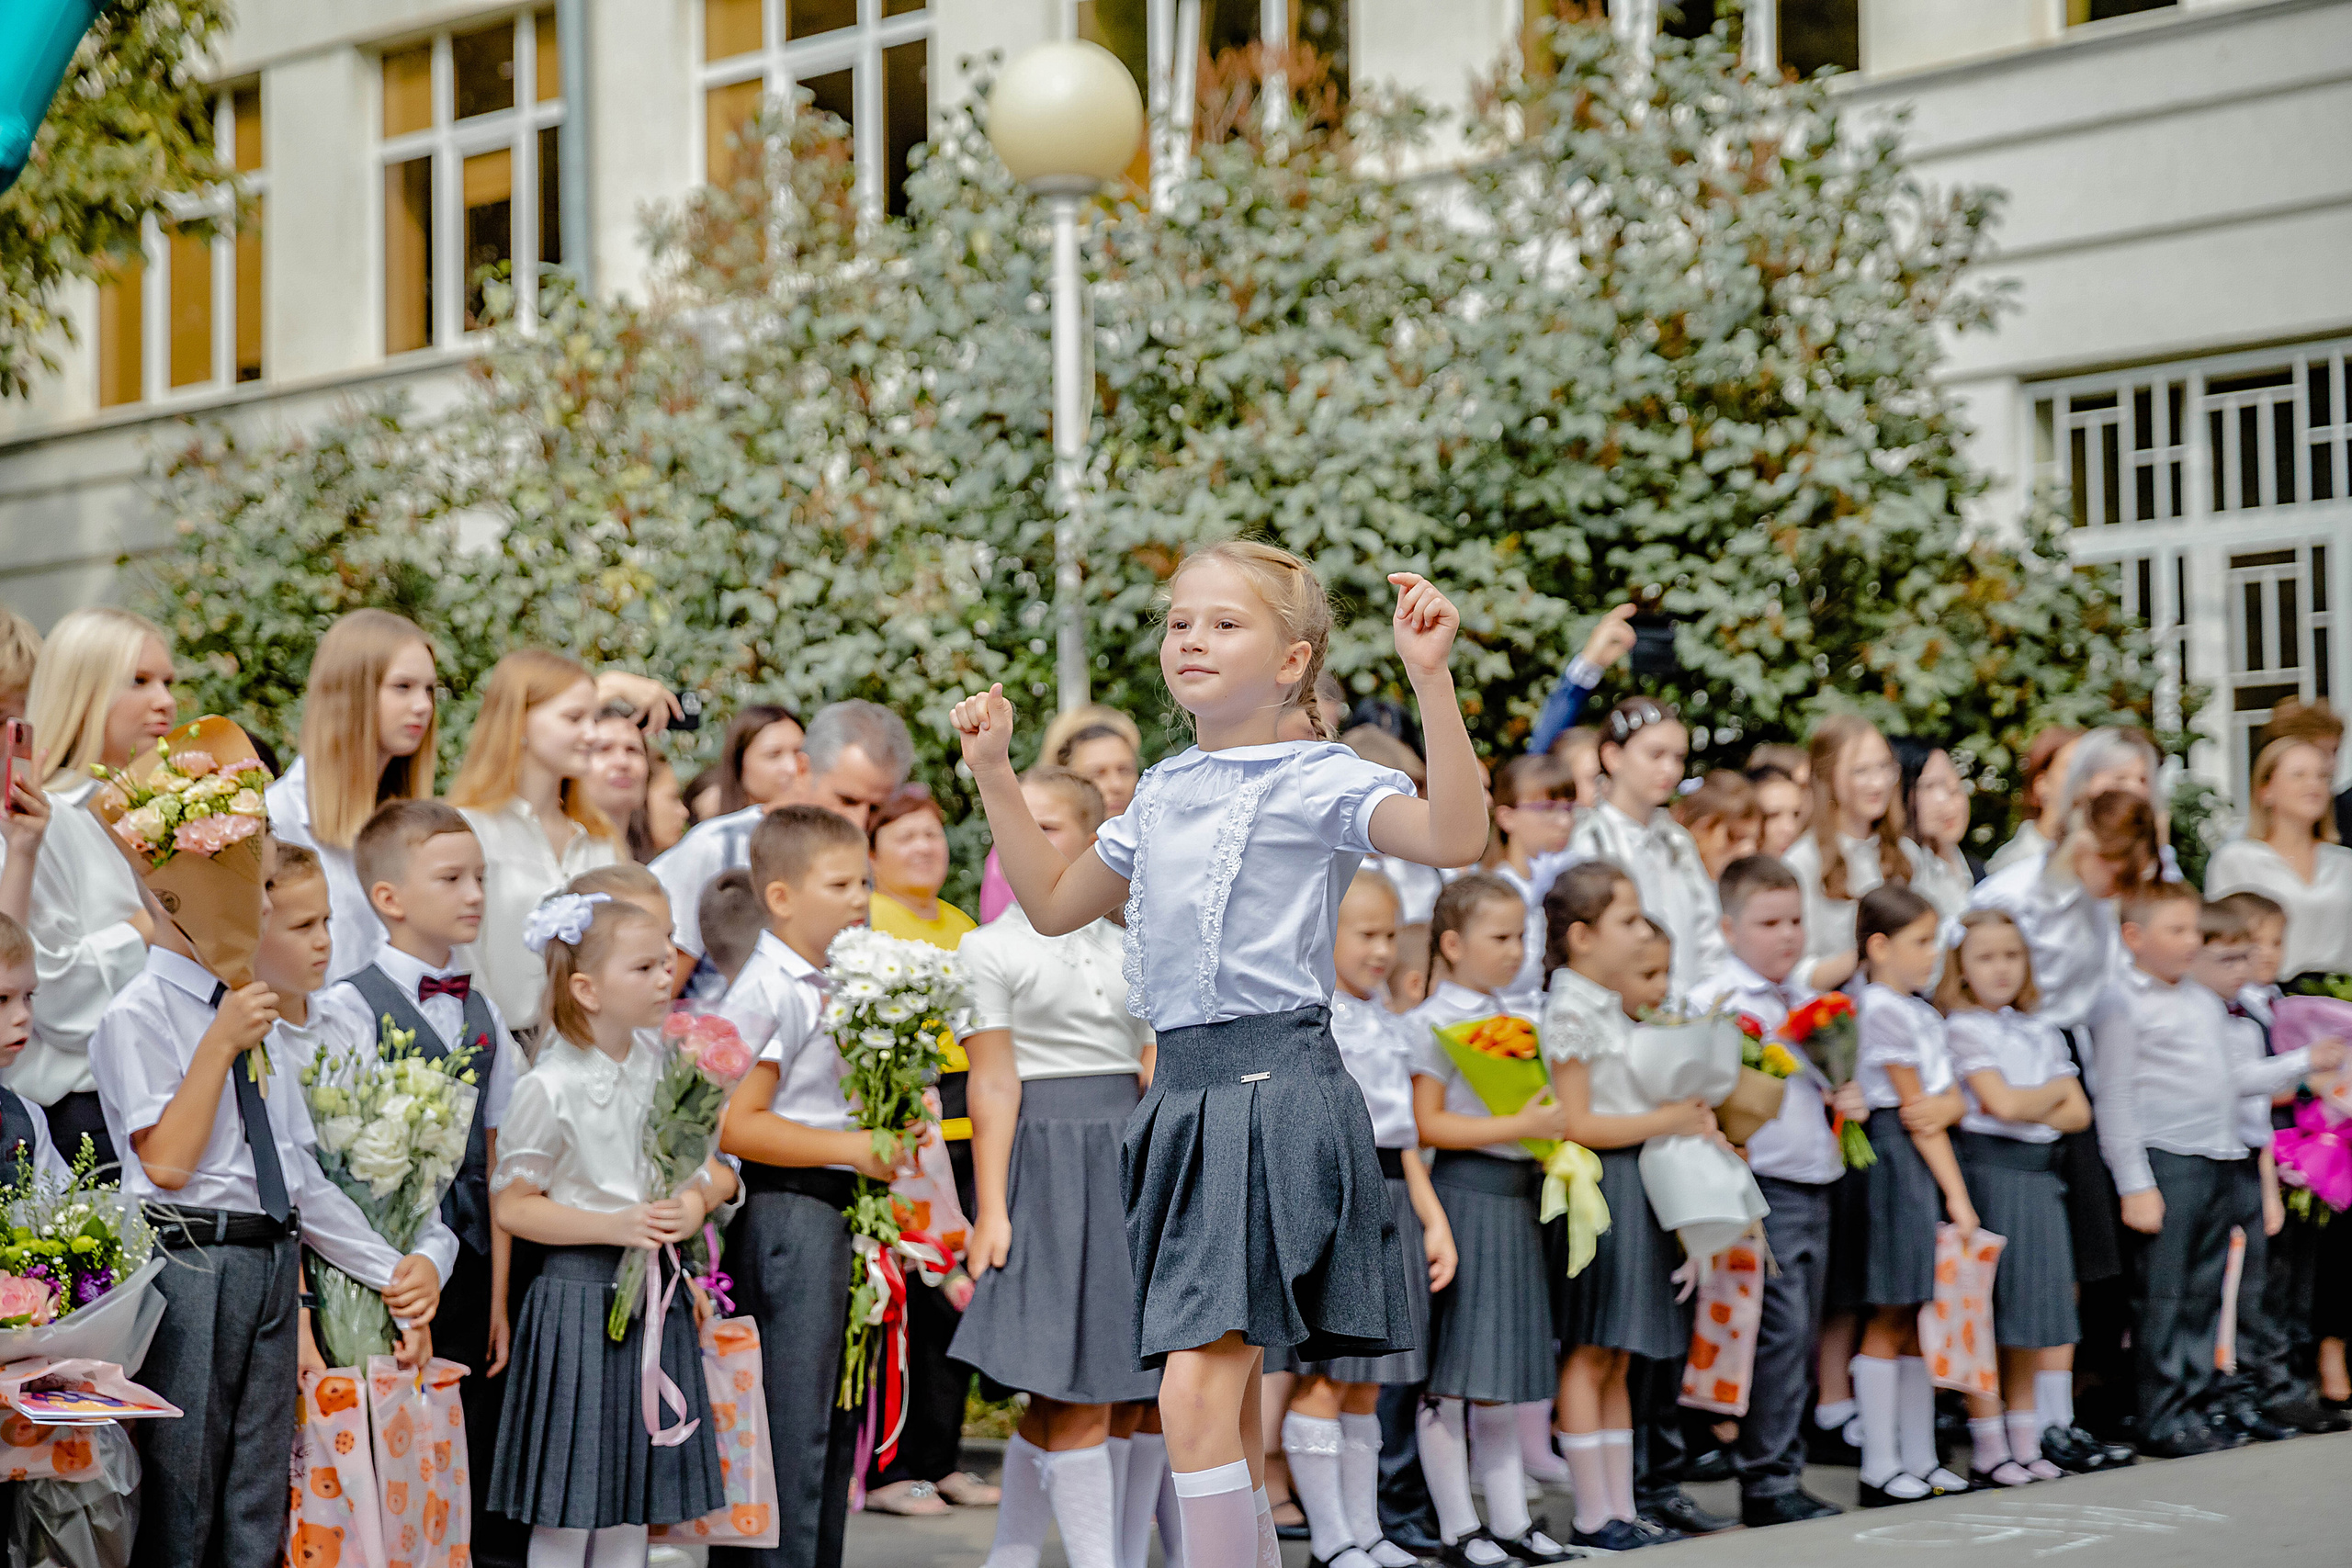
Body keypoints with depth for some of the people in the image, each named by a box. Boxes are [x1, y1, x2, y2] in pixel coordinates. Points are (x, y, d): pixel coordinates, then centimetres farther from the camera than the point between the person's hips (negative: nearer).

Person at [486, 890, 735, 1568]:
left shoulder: (667, 1067, 3)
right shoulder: (551, 1087, -14)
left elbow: (718, 1166, 13)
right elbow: (512, 1205, -11)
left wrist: (696, 1201, -9)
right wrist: (614, 1226, -19)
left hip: (658, 1287, 6)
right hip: (582, 1289, -6)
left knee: (636, 1491, 13)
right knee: (568, 1507, 0)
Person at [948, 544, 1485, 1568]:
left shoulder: (1316, 781, -6)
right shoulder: (1162, 794, 16)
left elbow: (1455, 837, -24)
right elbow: (1055, 904, 29)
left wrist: (1431, 679, -30)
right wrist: (994, 773, 23)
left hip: (1276, 1090, -8)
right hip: (1183, 1091, 8)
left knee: (1197, 1389, -17)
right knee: (1225, 1398, 14)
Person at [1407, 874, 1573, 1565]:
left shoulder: (1513, 1019, 14)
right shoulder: (1433, 1023, -9)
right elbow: (1426, 1123, -16)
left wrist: (1557, 1135, 5)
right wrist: (1520, 1126, -20)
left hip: (1518, 1197, 8)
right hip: (1465, 1192, -8)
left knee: (1505, 1367, 12)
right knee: (1450, 1374, -2)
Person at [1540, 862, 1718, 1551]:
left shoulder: (1610, 1009, 15)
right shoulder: (1570, 1010, -13)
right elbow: (1576, 1124, -18)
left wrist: (1689, 1119, 6)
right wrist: (1665, 1120, -14)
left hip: (1636, 1186, 10)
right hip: (1598, 1189, -9)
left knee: (1617, 1361, 11)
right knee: (1589, 1356, -4)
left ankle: (1621, 1509, 15)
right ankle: (1593, 1515, 1)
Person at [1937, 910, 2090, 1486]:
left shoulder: (2041, 1033, 16)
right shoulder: (1963, 1028, -4)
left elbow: (2078, 1113, 8)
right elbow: (2002, 1103, -15)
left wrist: (2028, 1108, -8)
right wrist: (2053, 1093, 2)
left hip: (2038, 1178, 6)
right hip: (1988, 1172, -6)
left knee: (2032, 1312, 9)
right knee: (1988, 1312, -3)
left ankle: (2026, 1444, 16)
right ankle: (1989, 1451, 3)